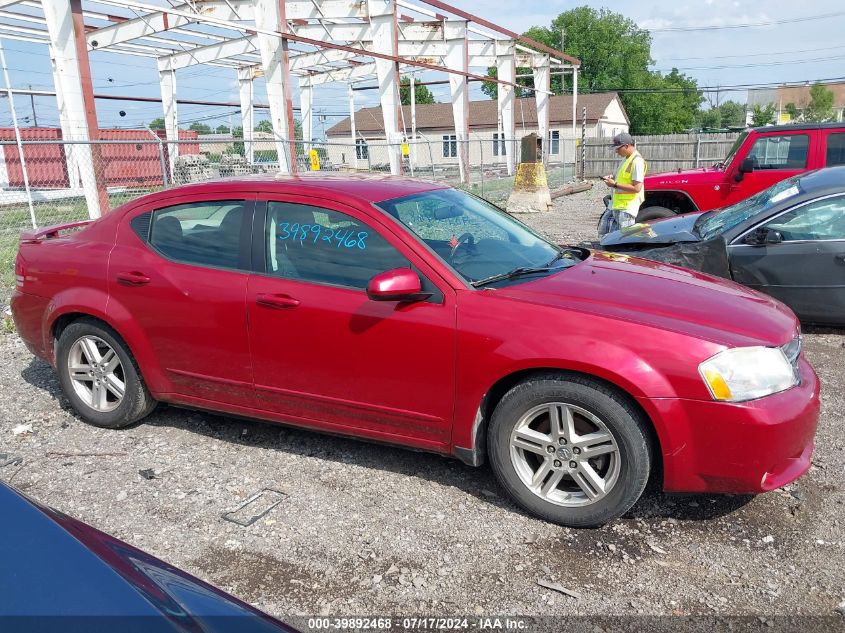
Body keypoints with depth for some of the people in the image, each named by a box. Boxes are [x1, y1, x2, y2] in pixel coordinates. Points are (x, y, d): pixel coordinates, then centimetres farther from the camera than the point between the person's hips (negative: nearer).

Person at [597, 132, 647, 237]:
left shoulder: (637, 161, -17)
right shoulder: (626, 158, 13)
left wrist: (615, 184, -18)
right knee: (603, 231, 14)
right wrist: (613, 178, 8)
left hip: (626, 208, -10)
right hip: (615, 205, 10)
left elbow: (636, 188, -22)